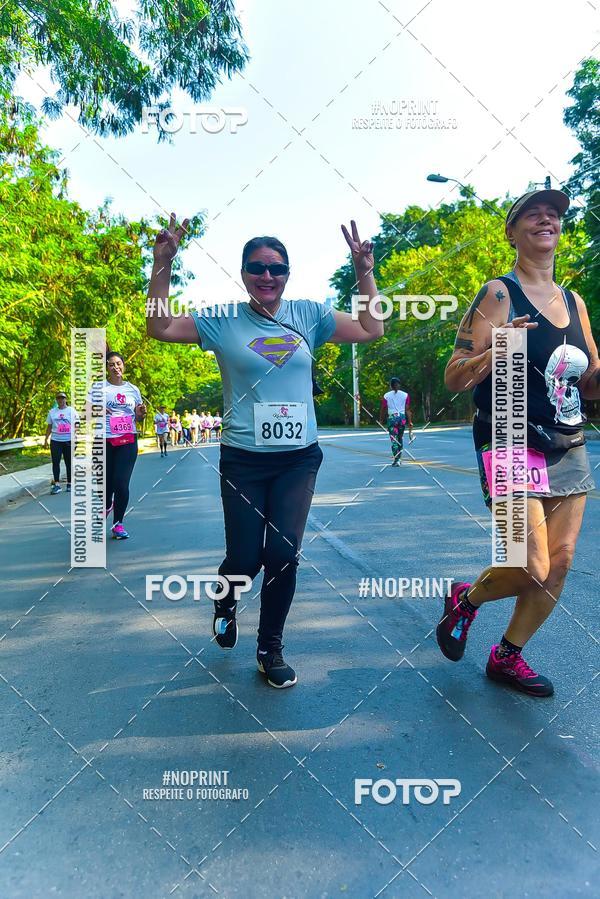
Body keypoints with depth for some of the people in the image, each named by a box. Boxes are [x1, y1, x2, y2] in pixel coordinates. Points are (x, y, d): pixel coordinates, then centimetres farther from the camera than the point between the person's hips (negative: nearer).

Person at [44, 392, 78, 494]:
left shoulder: (71, 410, 3)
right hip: (55, 441, 2)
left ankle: (69, 484, 14)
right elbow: (49, 427, 14)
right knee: (55, 462, -2)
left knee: (69, 463, 5)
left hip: (69, 441, -2)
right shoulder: (52, 411, 11)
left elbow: (76, 425, 0)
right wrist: (45, 440, 10)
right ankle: (56, 484, 2)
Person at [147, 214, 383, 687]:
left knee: (284, 552, -1)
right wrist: (163, 264, -13)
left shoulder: (308, 314, 5)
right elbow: (160, 328, -5)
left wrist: (365, 271, 0)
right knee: (245, 556, 4)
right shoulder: (223, 320, -1)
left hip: (299, 458, 2)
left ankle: (271, 649, 22)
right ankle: (226, 603, 42)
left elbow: (371, 330, 7)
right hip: (244, 460, -1)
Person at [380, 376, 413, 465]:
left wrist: (381, 420, 16)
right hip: (402, 417, 2)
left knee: (394, 439, -1)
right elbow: (407, 410, 1)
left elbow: (383, 410, 3)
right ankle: (399, 458, 24)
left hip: (391, 418, -2)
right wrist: (410, 422, 2)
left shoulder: (386, 396, 0)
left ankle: (396, 459, -10)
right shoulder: (405, 395, 4)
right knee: (400, 438, 18)